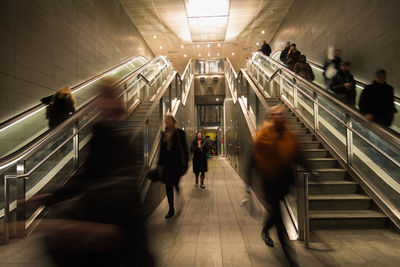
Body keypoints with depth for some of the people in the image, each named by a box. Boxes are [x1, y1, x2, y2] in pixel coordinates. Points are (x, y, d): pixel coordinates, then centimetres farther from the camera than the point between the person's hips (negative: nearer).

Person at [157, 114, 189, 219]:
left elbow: (184, 149, -5)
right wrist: (160, 163, 13)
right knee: (168, 185, 4)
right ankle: (171, 208, 16)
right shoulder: (164, 133, 11)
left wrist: (185, 163, -10)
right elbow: (162, 149, 15)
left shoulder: (180, 133, -3)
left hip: (177, 161, -4)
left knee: (175, 183, -1)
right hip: (167, 162, 5)